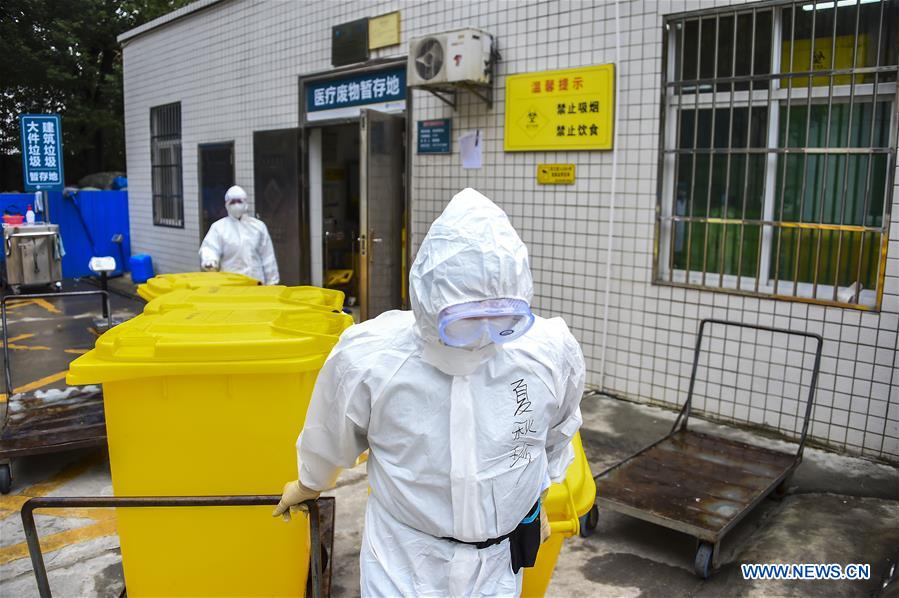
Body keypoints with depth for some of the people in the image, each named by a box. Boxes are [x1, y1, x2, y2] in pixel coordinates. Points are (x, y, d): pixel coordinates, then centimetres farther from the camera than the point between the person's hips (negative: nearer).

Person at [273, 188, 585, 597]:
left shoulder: (552, 353, -19)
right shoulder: (367, 358, -23)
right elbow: (329, 440, 0)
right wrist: (308, 487, 18)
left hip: (498, 563, 2)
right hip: (404, 561, -1)